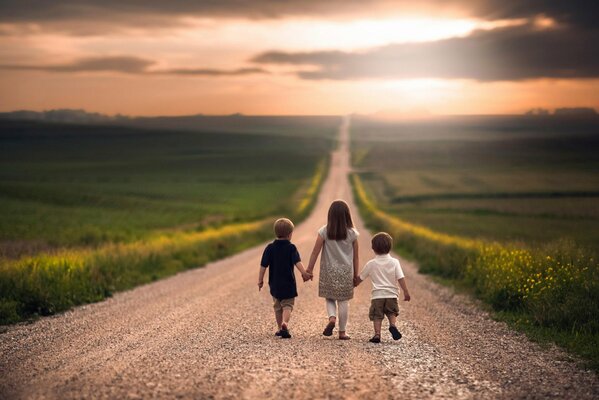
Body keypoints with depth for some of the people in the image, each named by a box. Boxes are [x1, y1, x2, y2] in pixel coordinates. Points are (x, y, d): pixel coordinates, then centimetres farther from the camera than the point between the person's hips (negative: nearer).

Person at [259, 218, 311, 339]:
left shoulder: (270, 248, 0)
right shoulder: (291, 248, -7)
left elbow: (263, 266, -1)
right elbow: (297, 262, -22)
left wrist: (260, 280, 6)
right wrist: (304, 273, -29)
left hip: (275, 284, 3)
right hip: (288, 284, -3)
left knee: (278, 307, 18)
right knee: (287, 306, 1)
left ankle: (280, 328, 25)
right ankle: (285, 323, -25)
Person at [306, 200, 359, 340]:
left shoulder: (324, 232, -8)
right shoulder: (352, 233, -4)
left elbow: (315, 252, -6)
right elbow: (355, 256, 2)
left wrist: (309, 269, 3)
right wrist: (356, 274, 12)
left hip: (329, 272, 0)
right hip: (346, 273, 0)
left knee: (329, 298, 15)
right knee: (344, 301, 8)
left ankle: (332, 318, -12)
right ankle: (342, 332, 11)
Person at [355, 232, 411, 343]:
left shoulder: (371, 264, 0)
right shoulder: (394, 262, -2)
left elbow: (360, 278, 12)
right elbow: (401, 278, -7)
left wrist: (354, 284, 30)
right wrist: (406, 292, -2)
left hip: (377, 295, -1)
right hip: (391, 294, 1)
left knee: (377, 316, 6)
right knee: (392, 313, 18)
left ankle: (377, 334, -7)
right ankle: (393, 325, -9)